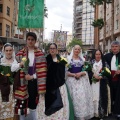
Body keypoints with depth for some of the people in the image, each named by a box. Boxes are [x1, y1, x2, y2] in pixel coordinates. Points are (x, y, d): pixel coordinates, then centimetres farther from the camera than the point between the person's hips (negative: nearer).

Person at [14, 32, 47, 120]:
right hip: (24, 82, 0)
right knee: (23, 104, 2)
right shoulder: (20, 54, 3)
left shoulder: (40, 54, 2)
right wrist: (24, 76, -10)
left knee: (33, 104, 10)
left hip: (34, 82, 0)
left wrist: (32, 76, -11)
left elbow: (42, 70, -3)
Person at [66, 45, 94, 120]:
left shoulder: (83, 59, 12)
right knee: (74, 97, -6)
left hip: (82, 81, 2)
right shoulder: (68, 59, 4)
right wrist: (74, 74, -14)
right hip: (72, 81, -2)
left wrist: (81, 73, -11)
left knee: (83, 97, -3)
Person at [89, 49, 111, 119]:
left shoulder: (104, 63, 5)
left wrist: (101, 77, -15)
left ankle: (102, 112, 9)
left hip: (102, 84, -1)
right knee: (94, 97, 1)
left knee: (101, 97, -2)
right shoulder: (91, 62, 8)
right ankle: (94, 112, 12)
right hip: (93, 83, 1)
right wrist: (94, 75, -15)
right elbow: (88, 72, 2)